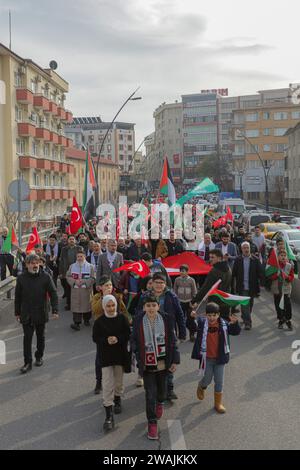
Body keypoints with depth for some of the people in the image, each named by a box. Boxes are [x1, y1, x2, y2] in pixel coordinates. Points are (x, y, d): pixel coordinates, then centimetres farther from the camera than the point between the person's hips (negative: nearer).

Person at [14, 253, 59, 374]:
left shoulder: (45, 277, -7)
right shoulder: (21, 278, -2)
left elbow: (53, 294, -6)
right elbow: (18, 297, 6)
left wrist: (55, 310, -14)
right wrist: (17, 312, 8)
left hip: (41, 313, 0)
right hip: (26, 314, 0)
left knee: (40, 337, 14)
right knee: (27, 338, -2)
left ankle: (39, 357, 31)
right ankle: (27, 362, 4)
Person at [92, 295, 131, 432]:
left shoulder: (122, 319, -4)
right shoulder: (99, 321, -6)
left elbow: (128, 334, -3)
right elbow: (95, 338, -3)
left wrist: (117, 339, -20)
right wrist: (106, 340, -21)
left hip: (120, 354, 2)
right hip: (106, 356, -1)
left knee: (118, 381, 17)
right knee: (107, 385, -7)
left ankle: (117, 400, 46)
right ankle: (109, 416, -6)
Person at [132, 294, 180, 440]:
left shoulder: (166, 319, -8)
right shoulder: (138, 321, -9)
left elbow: (172, 341, -2)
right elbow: (134, 342, 1)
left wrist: (174, 361, -3)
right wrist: (138, 360, -2)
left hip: (163, 363, 2)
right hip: (147, 365, -1)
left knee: (162, 388, 20)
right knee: (150, 394, -1)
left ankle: (160, 403, 54)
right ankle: (152, 423, 13)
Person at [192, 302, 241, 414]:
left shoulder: (224, 324, -6)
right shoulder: (201, 323, -10)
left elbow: (236, 332, -2)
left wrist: (235, 323, -22)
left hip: (220, 358, 2)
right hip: (206, 358, -2)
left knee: (219, 381, 7)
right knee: (207, 379, 11)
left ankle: (218, 403, 23)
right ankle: (201, 387, 47)